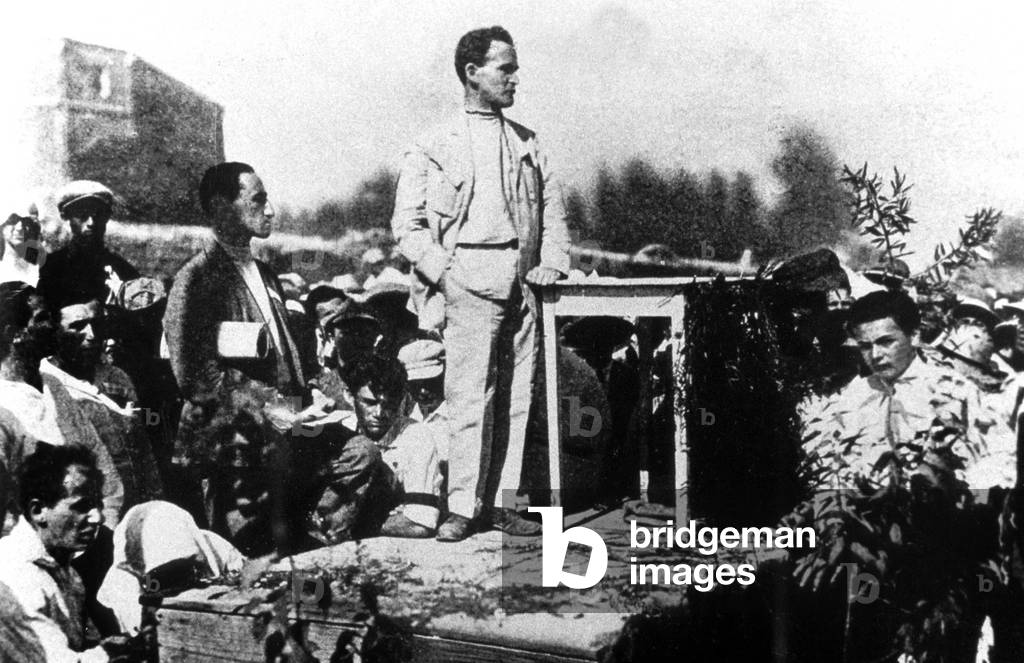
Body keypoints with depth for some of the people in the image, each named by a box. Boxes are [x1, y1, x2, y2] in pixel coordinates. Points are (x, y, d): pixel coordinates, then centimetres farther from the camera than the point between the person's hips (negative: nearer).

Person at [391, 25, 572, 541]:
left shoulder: (526, 142, 17)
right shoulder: (434, 147, 2)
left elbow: (552, 206, 20)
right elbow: (407, 225, 0)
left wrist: (552, 262, 6)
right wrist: (443, 272, -10)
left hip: (521, 283, 5)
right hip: (468, 284, -5)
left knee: (516, 398, 4)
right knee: (472, 397, -9)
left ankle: (497, 502, 11)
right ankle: (462, 507, -1)